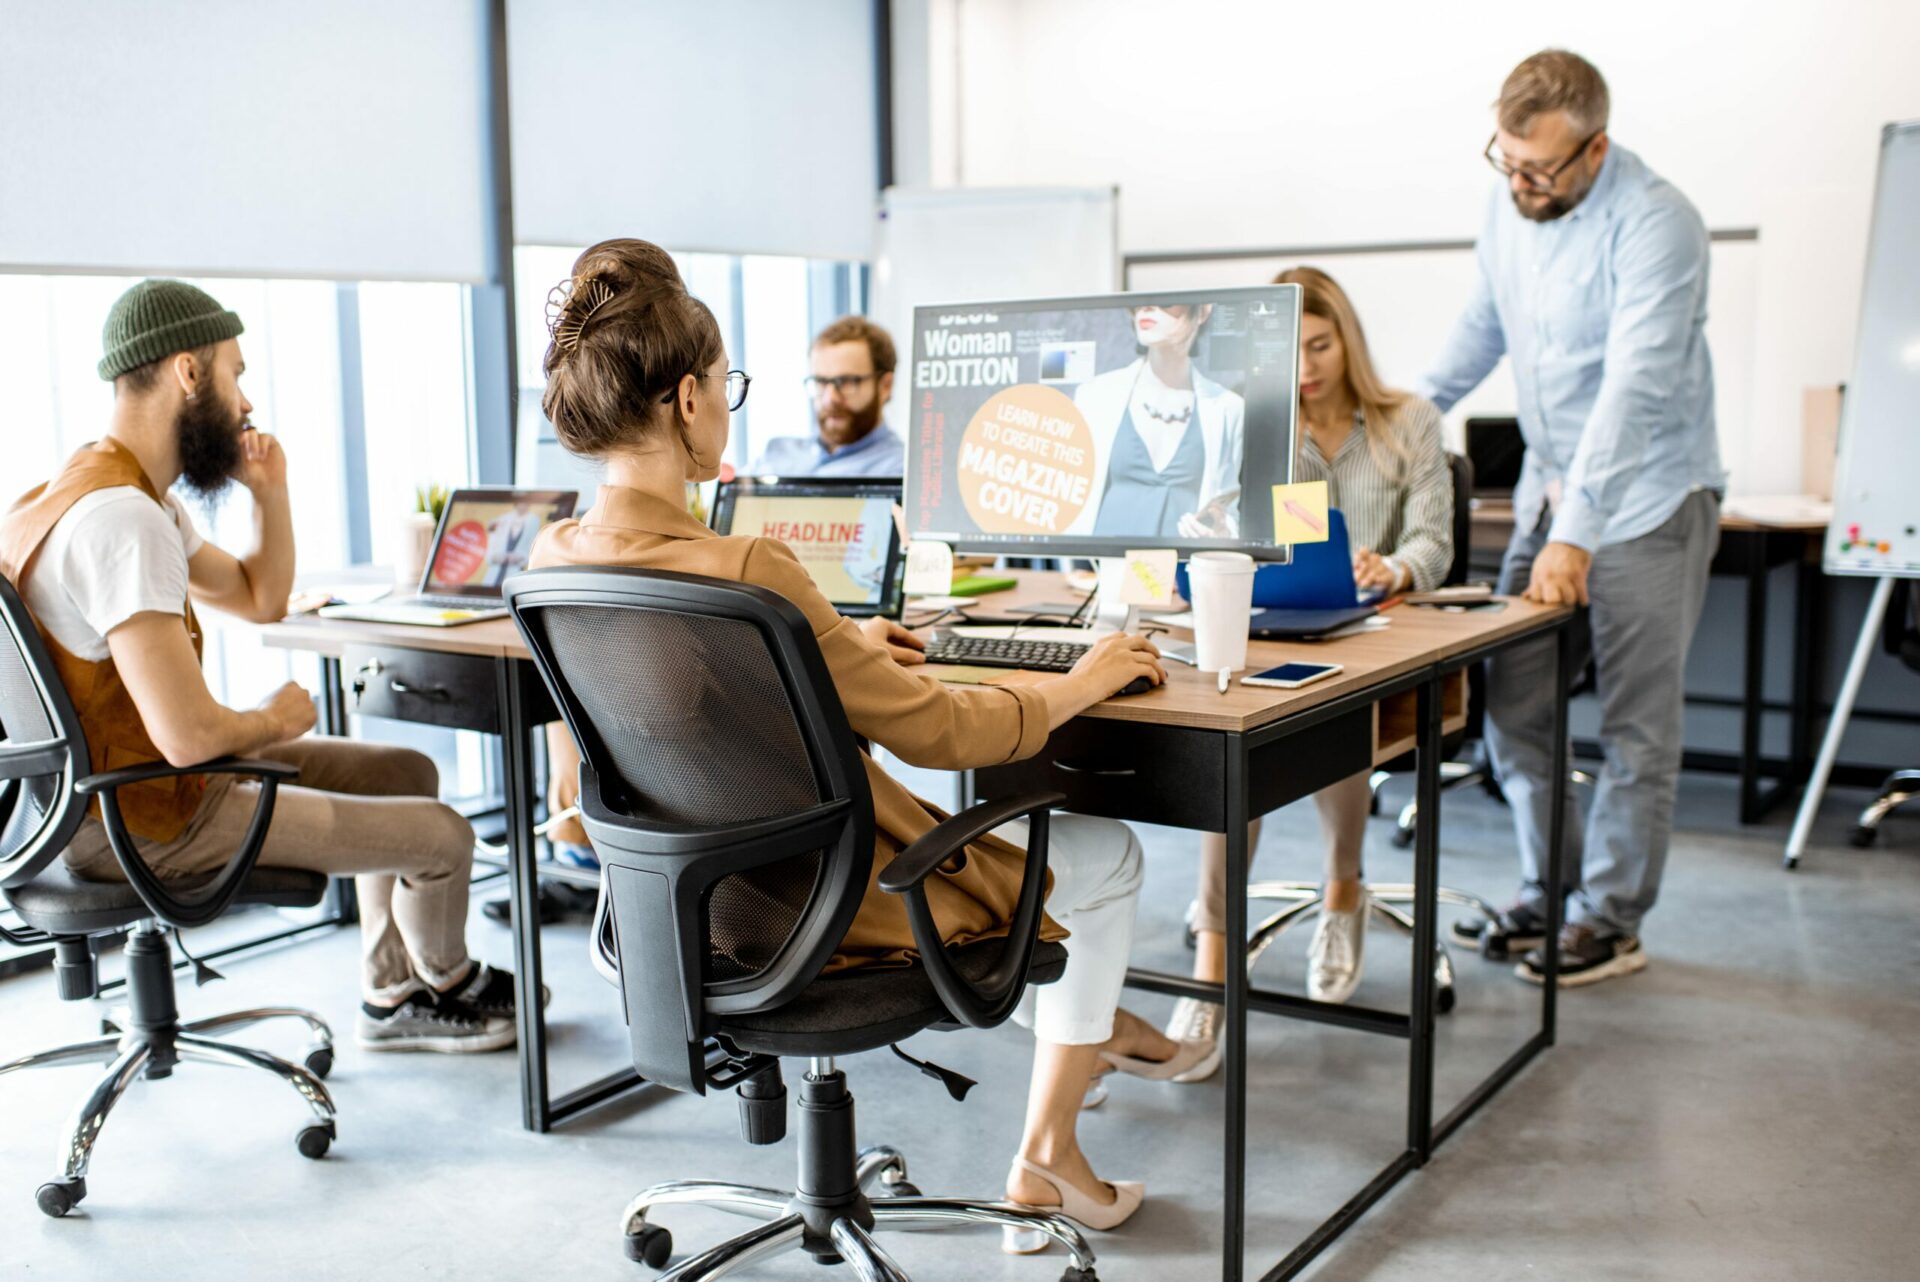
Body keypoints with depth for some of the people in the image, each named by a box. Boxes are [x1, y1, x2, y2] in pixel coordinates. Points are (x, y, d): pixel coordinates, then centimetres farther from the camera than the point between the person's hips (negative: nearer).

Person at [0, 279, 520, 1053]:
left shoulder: (140, 496, 7)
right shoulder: (120, 517, -28)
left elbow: (261, 599, 21)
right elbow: (189, 734, -33)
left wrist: (270, 491, 5)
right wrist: (276, 721, -12)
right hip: (141, 822, -11)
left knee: (406, 775, 20)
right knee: (445, 836, -8)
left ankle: (392, 998, 31)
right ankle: (446, 980, 25)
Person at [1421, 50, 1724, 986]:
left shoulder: (1655, 223, -21)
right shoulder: (1509, 208, 2)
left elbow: (1633, 389, -29)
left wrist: (1577, 534, -35)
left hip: (1648, 499, -7)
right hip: (1549, 488, 7)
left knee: (1637, 724, 1)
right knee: (1513, 705, 7)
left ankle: (1612, 923, 12)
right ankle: (1546, 895, 22)